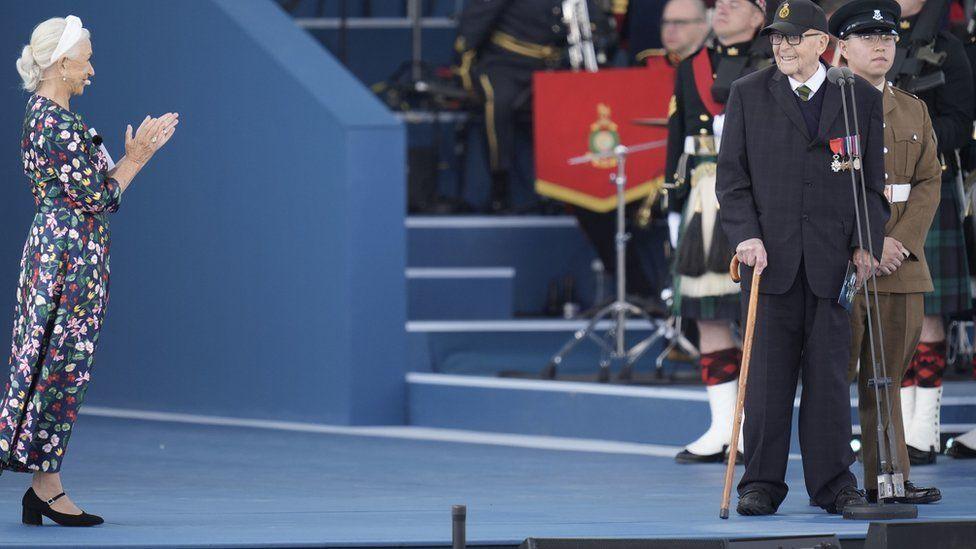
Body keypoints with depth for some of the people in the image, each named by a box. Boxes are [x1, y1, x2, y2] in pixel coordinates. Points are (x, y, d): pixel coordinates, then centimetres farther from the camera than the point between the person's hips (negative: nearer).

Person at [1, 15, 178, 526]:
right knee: (59, 369, -6)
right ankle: (47, 487, -2)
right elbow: (96, 198, -16)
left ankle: (44, 487, 11)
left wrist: (131, 157, 15)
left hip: (52, 250, 10)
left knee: (50, 369, 9)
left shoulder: (42, 115, 15)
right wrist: (135, 158, -5)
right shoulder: (62, 124, -17)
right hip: (71, 257, -10)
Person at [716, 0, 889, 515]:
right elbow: (731, 176, 5)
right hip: (770, 258, 0)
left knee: (830, 373, 2)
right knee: (767, 372, 1)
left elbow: (873, 181, 8)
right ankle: (761, 483, 7)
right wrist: (746, 236, -8)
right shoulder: (748, 95, 6)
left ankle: (833, 483, 9)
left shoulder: (861, 99, 6)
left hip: (834, 260, 0)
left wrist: (866, 244, -2)